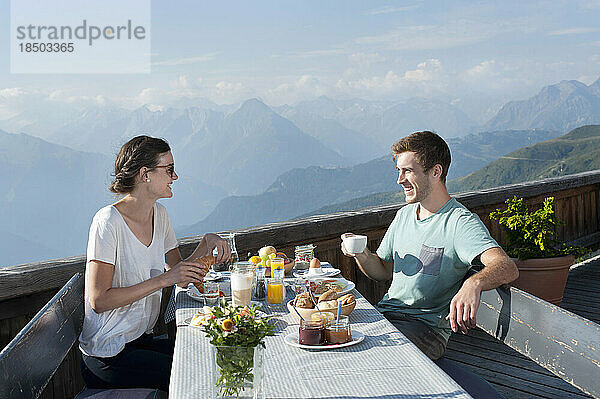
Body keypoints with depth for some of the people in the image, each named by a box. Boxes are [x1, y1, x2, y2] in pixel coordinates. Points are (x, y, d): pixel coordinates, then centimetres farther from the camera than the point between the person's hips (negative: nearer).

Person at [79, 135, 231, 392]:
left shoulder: (158, 214, 5)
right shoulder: (108, 221, -19)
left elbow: (179, 275, 9)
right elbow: (99, 300, -22)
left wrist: (207, 243, -6)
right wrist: (162, 280, -25)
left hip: (142, 339, 7)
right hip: (108, 356, -7)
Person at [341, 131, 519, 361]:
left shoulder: (459, 221, -12)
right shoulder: (404, 214, 14)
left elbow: (507, 268, -28)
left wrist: (473, 284, -50)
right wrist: (362, 255, -2)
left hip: (426, 325, -6)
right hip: (385, 313, 7)